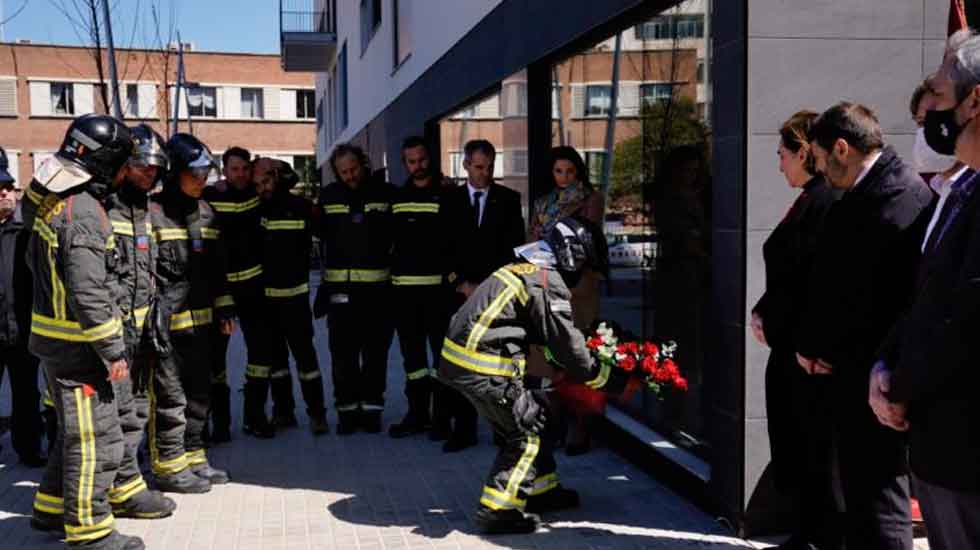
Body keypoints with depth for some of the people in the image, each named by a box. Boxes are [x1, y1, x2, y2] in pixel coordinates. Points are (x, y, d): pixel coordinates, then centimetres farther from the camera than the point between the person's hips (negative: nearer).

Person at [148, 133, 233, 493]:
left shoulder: (205, 212, 14)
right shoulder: (152, 211, -11)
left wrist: (223, 308, 17)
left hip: (199, 320, 8)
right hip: (166, 322, -8)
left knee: (198, 393, 15)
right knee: (169, 396, -1)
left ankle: (192, 457, 28)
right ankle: (169, 467, 11)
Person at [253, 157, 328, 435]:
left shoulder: (301, 207, -3)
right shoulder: (255, 209, 4)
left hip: (294, 293, -3)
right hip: (263, 295, 3)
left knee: (304, 352, -4)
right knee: (275, 354, 11)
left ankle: (317, 412, 3)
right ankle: (283, 410, 21)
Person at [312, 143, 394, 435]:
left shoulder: (385, 192, 2)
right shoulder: (329, 196, 7)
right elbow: (319, 235, 15)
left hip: (378, 285, -1)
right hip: (340, 285, 1)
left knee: (376, 350, 6)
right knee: (343, 351, 3)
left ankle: (372, 407, 15)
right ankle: (347, 408, 11)